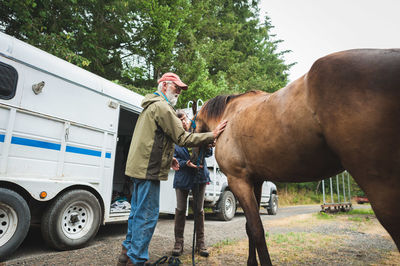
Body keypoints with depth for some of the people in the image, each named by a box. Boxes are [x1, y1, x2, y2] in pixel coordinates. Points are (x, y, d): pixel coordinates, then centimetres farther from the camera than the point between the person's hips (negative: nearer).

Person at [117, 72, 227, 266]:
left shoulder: (150, 106, 22)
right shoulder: (162, 107, -12)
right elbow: (183, 138, -17)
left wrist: (168, 159, 21)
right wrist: (212, 135, -13)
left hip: (138, 167, 11)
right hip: (148, 169, -11)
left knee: (137, 212, 18)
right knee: (147, 215, -3)